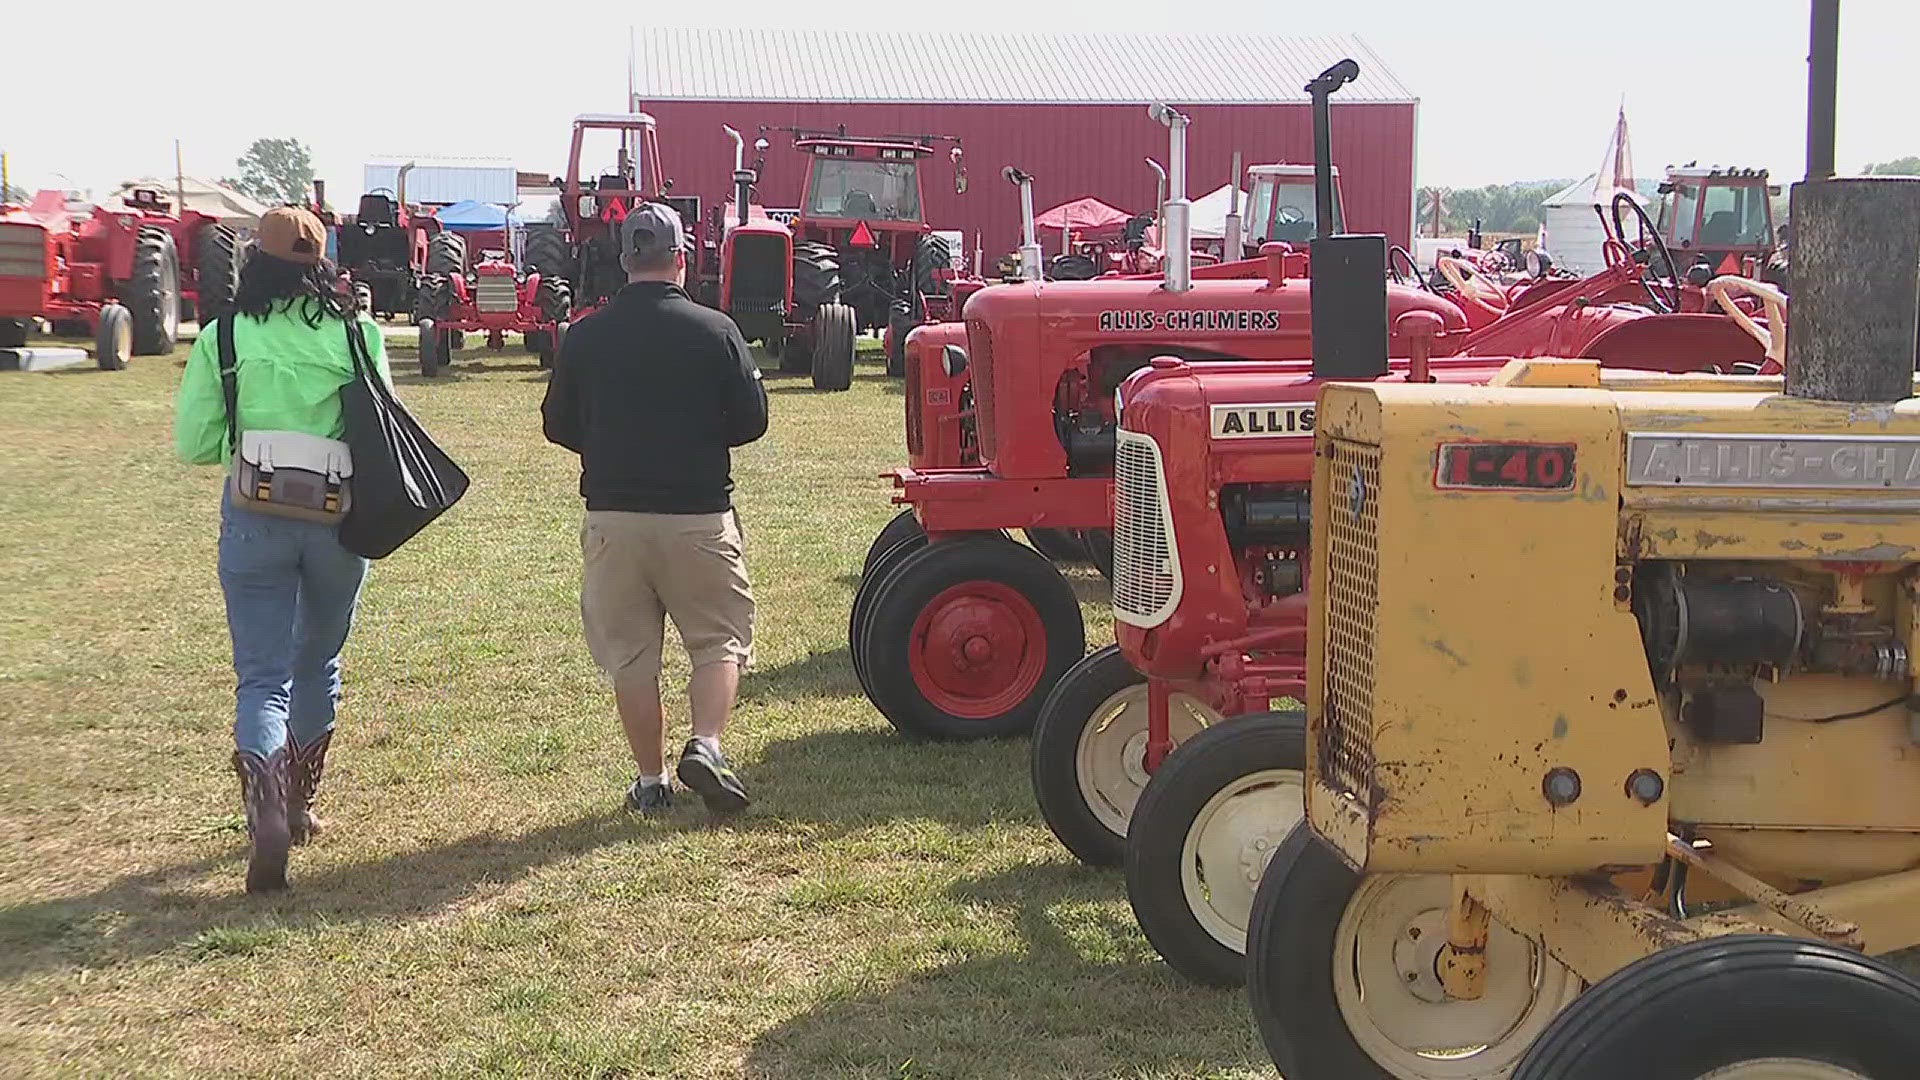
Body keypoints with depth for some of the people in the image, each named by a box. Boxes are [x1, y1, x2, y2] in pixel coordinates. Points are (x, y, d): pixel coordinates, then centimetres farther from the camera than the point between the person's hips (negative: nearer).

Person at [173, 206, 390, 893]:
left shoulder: (223, 338, -4)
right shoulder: (357, 334, -3)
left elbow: (194, 444, -4)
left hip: (254, 519, -1)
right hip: (339, 519, 1)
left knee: (262, 679, 1)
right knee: (317, 666, 20)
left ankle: (266, 816, -21)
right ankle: (299, 808, 32)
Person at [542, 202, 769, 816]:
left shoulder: (585, 337, 0)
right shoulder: (714, 331, -6)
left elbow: (558, 426, 7)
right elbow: (752, 419, -2)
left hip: (613, 516, 2)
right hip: (699, 514, -2)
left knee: (630, 652, 11)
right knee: (719, 639, 11)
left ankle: (651, 782, 15)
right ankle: (706, 745, -10)